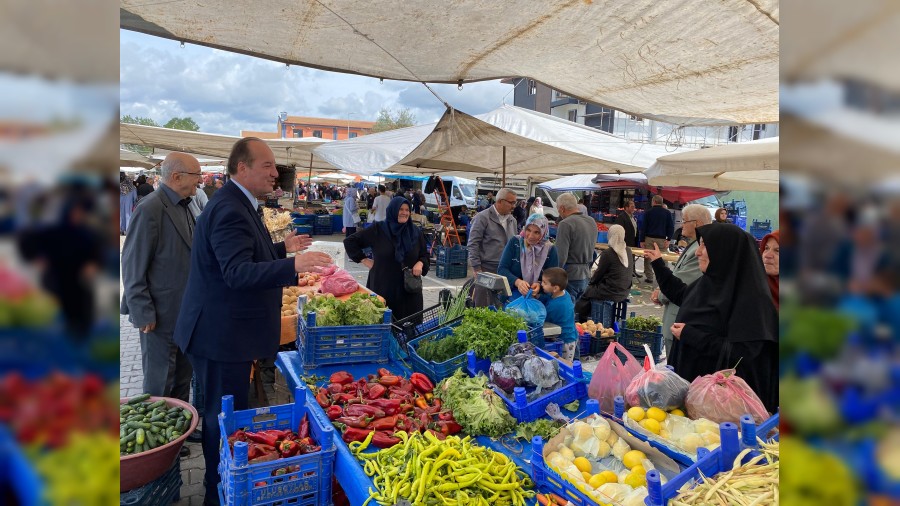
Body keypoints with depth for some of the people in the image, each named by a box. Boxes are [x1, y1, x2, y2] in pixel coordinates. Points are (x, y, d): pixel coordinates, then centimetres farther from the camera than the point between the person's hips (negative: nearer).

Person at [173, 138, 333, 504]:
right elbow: (238, 273, -34)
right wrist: (293, 266, -44)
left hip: (227, 332, 11)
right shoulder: (230, 209, -23)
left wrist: (282, 249, 20)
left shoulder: (239, 203, 12)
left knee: (224, 413, 23)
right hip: (221, 334, -11)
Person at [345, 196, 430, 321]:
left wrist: (420, 263, -6)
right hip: (383, 287, -2)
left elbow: (425, 255, 16)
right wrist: (364, 260, -1)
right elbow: (349, 241, 5)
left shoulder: (416, 232, 8)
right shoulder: (378, 231, 0)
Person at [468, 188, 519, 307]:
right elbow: (473, 244, -9)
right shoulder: (483, 217, -7)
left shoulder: (512, 220, 12)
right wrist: (477, 269, -12)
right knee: (483, 307, -1)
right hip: (487, 269, -6)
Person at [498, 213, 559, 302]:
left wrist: (540, 285, -22)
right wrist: (517, 282, -22)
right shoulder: (515, 242, 2)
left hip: (539, 298, 0)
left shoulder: (550, 249, 1)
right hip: (512, 296, 0)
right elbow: (502, 269, -4)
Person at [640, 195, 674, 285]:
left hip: (649, 238, 0)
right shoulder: (667, 213, 2)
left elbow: (643, 227, 1)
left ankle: (649, 277, 8)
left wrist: (642, 240, 4)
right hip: (662, 239, 0)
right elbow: (671, 227, -2)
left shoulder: (648, 212, 2)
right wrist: (668, 239, -1)